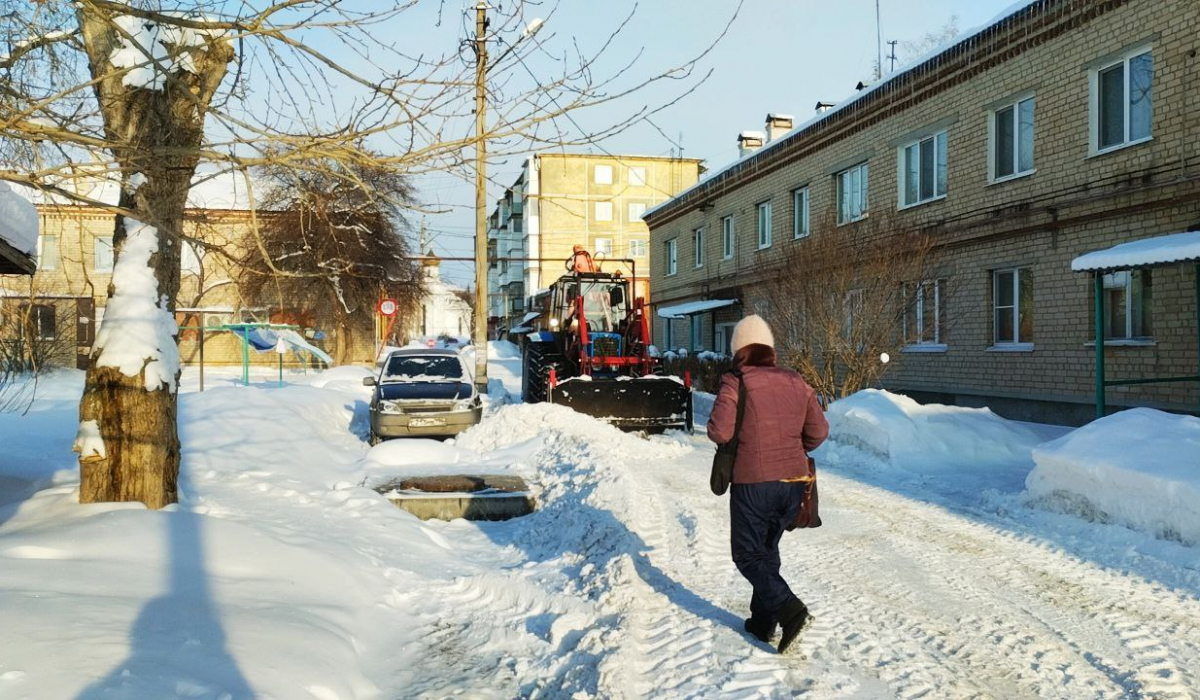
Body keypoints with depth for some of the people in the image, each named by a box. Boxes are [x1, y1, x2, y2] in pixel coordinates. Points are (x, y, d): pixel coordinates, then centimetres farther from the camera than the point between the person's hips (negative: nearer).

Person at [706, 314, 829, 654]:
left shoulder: (736, 382, -10)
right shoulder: (797, 383, 6)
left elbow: (719, 431, -16)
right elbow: (818, 432, 6)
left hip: (753, 483, -5)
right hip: (794, 482, 6)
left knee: (748, 555, 7)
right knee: (768, 549, 21)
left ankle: (789, 609, -11)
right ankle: (763, 621, 25)